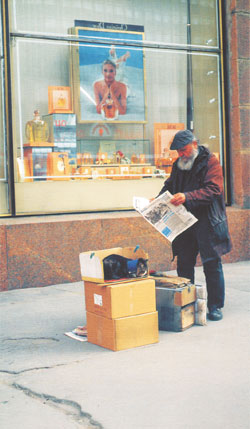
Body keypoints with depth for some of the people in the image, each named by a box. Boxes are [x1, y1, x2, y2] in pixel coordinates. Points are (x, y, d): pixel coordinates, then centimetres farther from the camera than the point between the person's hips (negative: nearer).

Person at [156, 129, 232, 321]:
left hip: (208, 223, -6)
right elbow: (169, 186, 22)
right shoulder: (179, 164, 14)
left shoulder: (210, 162, -7)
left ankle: (215, 307, 11)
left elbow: (213, 189, -18)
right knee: (184, 264, 9)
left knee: (212, 265, 0)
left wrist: (187, 197, -29)